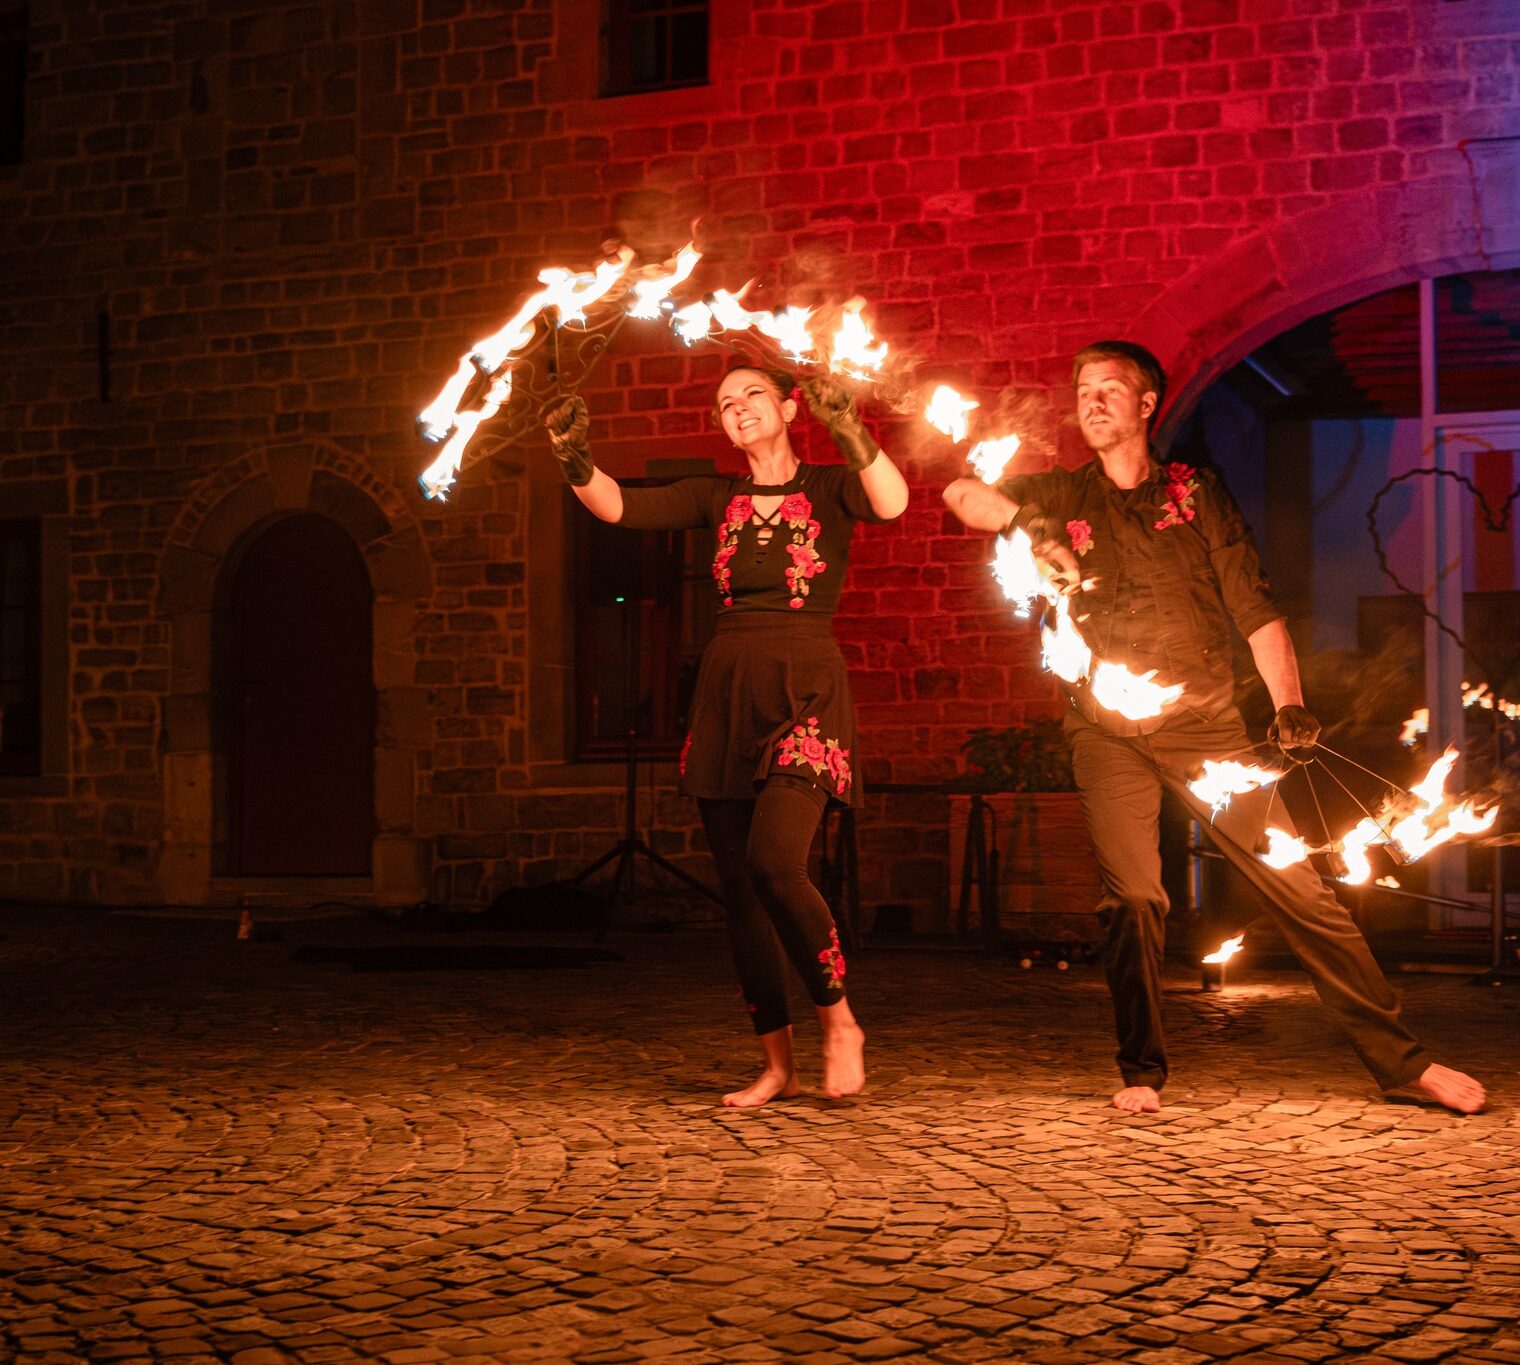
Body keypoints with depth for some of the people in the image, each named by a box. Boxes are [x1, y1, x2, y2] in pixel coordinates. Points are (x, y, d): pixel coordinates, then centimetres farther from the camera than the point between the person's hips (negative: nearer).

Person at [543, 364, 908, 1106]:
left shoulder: (828, 487, 4)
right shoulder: (716, 498, 13)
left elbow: (892, 502, -17)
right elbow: (618, 506, 1)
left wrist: (848, 428, -32)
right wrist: (575, 461, -17)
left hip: (804, 692, -5)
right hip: (726, 691, 5)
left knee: (774, 862, -23)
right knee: (737, 885, 3)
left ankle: (839, 1021, -2)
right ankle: (777, 1065, 11)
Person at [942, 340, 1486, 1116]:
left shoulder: (1196, 494, 9)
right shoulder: (1064, 497, 11)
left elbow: (1253, 606, 3)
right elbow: (964, 496, 0)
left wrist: (1288, 704, -11)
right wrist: (1025, 524, -20)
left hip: (1204, 723, 0)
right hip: (1108, 732, 1)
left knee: (1294, 883, -4)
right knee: (1132, 896, -12)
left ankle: (1400, 1059, 2)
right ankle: (1142, 1072, 4)